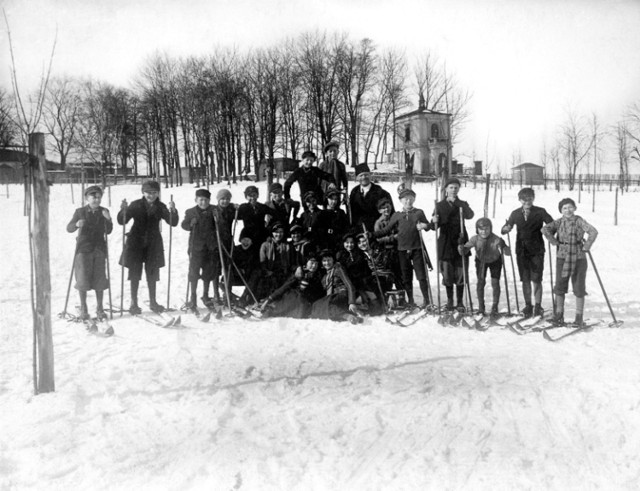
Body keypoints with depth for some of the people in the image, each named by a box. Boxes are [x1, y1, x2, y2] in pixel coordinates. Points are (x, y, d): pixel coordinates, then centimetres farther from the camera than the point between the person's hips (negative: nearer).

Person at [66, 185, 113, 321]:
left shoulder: (104, 212, 4)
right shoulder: (80, 212, -2)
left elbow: (108, 231, 6)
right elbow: (69, 228, -2)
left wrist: (108, 220, -13)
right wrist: (77, 224, -23)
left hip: (99, 250, 2)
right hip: (83, 249, -2)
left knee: (99, 279, 4)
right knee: (83, 279, 0)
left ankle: (100, 308, 16)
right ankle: (83, 309, 14)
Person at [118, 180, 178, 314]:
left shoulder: (161, 207, 0)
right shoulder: (136, 205, -5)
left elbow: (173, 223, -6)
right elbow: (122, 221, -8)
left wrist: (173, 211, -25)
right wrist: (123, 210, -28)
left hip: (153, 244, 2)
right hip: (136, 243, -2)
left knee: (152, 274, 9)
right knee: (135, 274, 3)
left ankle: (153, 302, 20)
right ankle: (134, 303, 11)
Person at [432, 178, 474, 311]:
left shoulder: (462, 204, 7)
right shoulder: (440, 205, 6)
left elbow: (470, 215, -15)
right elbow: (435, 225, 0)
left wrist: (456, 202, -20)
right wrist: (434, 221, -23)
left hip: (460, 242, 0)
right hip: (446, 243, 0)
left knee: (460, 274, 0)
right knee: (447, 274, 4)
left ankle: (460, 302, 13)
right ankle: (449, 300, 22)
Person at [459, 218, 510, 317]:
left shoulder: (496, 240, -37)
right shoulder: (475, 239, -31)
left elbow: (508, 253, -39)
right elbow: (463, 251, -26)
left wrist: (503, 246, -59)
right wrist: (461, 248, -49)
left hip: (495, 261, -1)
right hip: (481, 261, 1)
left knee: (495, 283, -6)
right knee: (481, 282, -3)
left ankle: (495, 307, 11)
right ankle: (481, 307, 14)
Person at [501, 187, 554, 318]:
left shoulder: (540, 212, -2)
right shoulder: (515, 213, 5)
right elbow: (506, 227, 8)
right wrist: (506, 228, -15)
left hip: (536, 250, -2)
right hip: (522, 251, 2)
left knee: (536, 280, 1)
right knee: (525, 280, 8)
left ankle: (538, 306, 14)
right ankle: (528, 306, 19)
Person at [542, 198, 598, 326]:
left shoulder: (579, 221, -8)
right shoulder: (559, 222, 0)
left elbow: (593, 232, -18)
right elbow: (545, 229, -10)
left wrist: (586, 247, -16)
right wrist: (555, 242, -12)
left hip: (579, 258, -2)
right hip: (562, 258, 2)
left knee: (579, 288, 6)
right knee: (560, 287, 6)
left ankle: (579, 317, 17)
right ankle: (559, 315, 18)